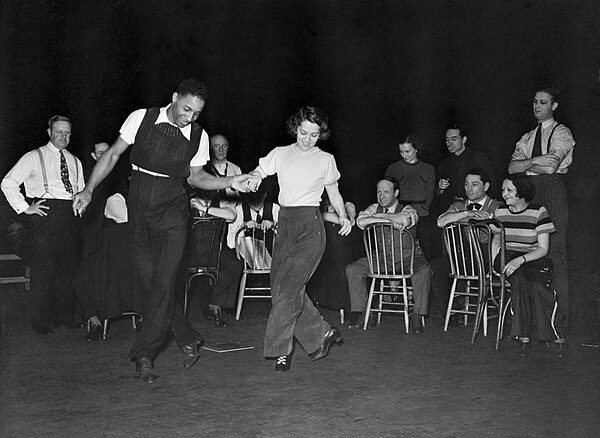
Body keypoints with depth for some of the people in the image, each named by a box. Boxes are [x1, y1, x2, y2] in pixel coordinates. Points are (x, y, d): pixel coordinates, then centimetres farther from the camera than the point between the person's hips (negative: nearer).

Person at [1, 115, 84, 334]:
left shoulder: (74, 161, 20)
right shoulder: (33, 158, 4)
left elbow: (81, 190, 29)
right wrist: (24, 207, -6)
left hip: (71, 214, 5)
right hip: (45, 212, -5)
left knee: (68, 267, 6)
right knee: (43, 266, -7)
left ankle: (64, 316, 15)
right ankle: (40, 322, -1)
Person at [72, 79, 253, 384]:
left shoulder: (199, 136, -1)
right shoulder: (141, 118, -5)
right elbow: (113, 155, 3)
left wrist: (230, 182, -1)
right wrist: (88, 190, -3)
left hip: (173, 213, -1)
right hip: (140, 213, 1)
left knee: (163, 284, -11)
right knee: (149, 284, 3)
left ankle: (144, 355, 1)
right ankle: (188, 339, 21)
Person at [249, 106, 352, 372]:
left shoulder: (326, 160, 4)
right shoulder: (280, 154, 9)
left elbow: (334, 193, 12)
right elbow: (256, 174, 2)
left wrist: (343, 216, -6)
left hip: (310, 226, -4)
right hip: (285, 225, 4)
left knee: (286, 288, -13)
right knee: (281, 288, 3)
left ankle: (280, 350, -3)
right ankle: (322, 334, 19)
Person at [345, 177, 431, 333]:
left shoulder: (407, 209, -3)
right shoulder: (374, 208, 6)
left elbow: (405, 220, -29)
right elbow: (360, 221, -15)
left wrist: (378, 216, -21)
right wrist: (389, 220, -22)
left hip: (408, 258, -3)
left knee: (424, 271, -33)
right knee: (352, 269, -15)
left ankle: (417, 317, -21)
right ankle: (358, 313, -5)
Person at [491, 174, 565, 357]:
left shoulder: (538, 212, -3)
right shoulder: (500, 211, 9)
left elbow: (543, 249, -6)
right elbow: (496, 240, 22)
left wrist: (521, 260, -23)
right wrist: (494, 263, 4)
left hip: (534, 260, -2)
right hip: (508, 259, 2)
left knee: (537, 286, -35)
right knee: (519, 280, -34)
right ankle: (524, 336, -30)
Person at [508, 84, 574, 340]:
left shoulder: (561, 133, 2)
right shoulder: (527, 138, 21)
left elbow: (550, 167, -13)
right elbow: (512, 167, 6)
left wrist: (525, 165, -2)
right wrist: (535, 161, -8)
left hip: (553, 195, -6)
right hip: (529, 196, 6)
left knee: (555, 252, -8)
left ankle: (561, 315, -3)